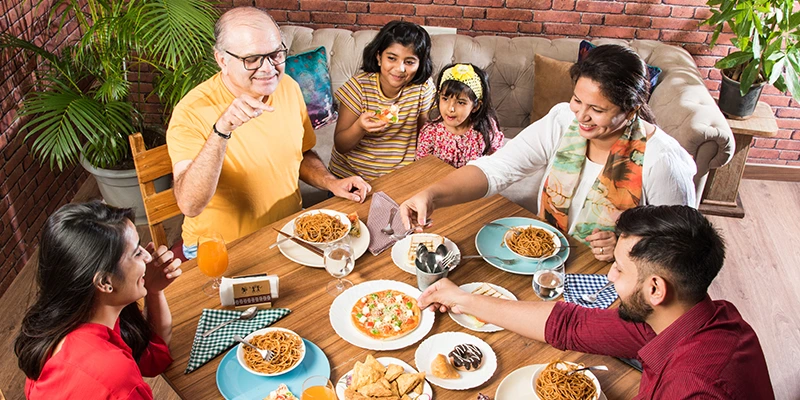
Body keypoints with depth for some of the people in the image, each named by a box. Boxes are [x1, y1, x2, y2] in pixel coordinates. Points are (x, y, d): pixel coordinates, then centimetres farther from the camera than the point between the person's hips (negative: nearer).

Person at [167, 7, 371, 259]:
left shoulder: (289, 88, 0)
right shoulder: (192, 112, -19)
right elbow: (190, 205, -31)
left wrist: (331, 183, -2)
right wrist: (221, 131, -41)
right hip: (224, 248, -5)